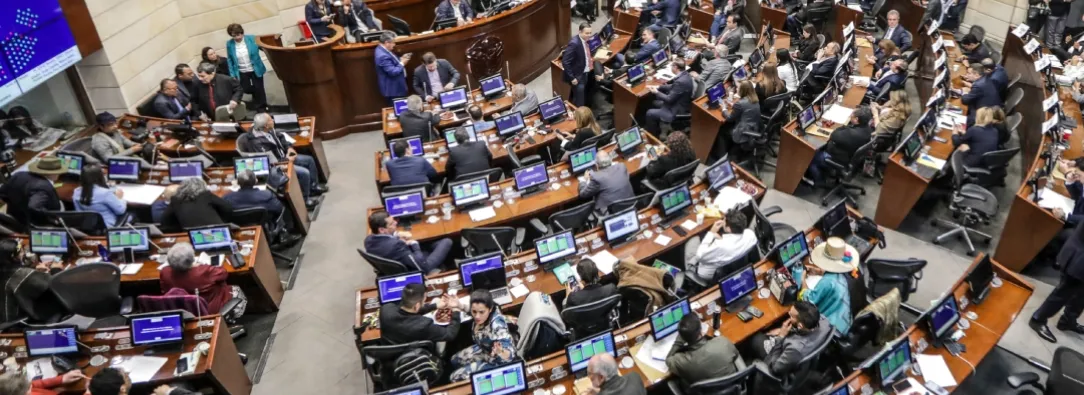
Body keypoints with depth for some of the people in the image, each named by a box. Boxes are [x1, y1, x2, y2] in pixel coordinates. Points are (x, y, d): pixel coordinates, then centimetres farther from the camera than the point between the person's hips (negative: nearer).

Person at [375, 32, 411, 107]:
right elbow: (393, 72, -29)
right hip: (393, 90, -11)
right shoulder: (383, 56, -30)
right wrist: (402, 63, -15)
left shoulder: (383, 50, 3)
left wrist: (400, 59, 2)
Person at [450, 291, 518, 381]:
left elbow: (509, 356, -43)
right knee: (455, 360, 23)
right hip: (485, 349, 8)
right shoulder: (481, 311, -20)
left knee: (456, 377, -4)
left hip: (496, 361, -8)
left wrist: (500, 351, -65)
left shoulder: (497, 325, -41)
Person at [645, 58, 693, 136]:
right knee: (655, 103, 23)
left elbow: (669, 99, -25)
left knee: (650, 113, -7)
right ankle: (656, 130, 32)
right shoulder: (684, 74, -2)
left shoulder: (681, 81, -32)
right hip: (679, 103, 10)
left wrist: (656, 92, -11)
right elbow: (672, 87, 13)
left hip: (678, 111, -10)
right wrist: (658, 87, 4)